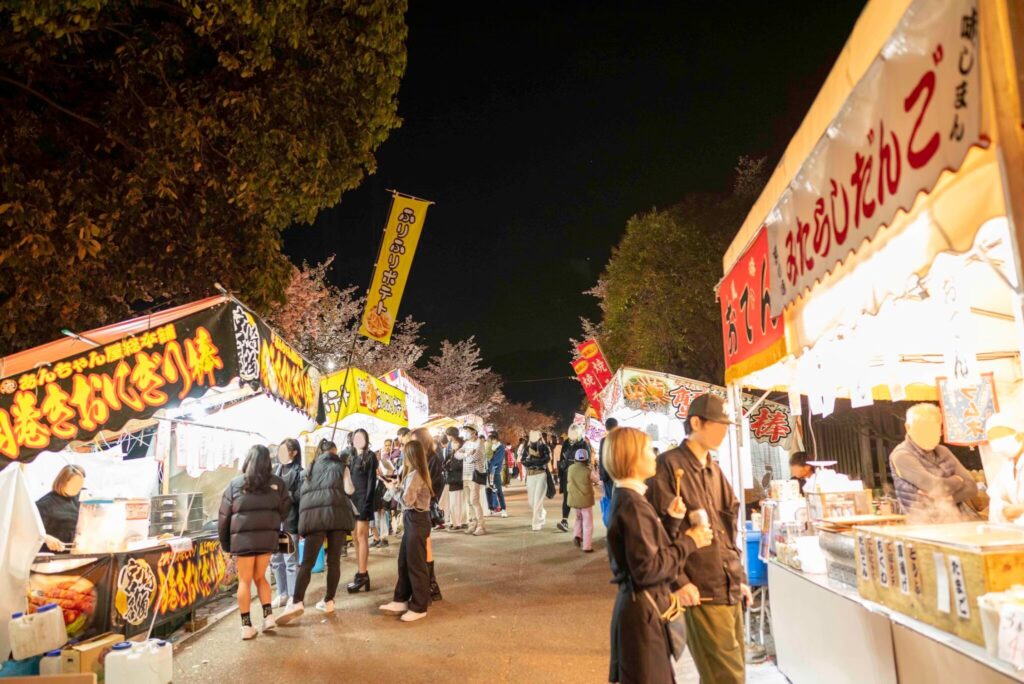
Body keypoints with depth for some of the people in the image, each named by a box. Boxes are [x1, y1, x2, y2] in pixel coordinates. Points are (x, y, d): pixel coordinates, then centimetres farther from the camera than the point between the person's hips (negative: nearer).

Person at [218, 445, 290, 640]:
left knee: (245, 581, 8)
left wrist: (225, 542, 12)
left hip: (243, 537, -2)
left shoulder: (235, 484, 0)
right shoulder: (277, 483, 1)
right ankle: (268, 616, 10)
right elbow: (284, 510, 3)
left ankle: (246, 626, 10)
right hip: (267, 537, 2)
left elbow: (224, 516, 2)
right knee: (260, 577, 18)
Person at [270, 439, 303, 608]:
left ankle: (294, 597, 10)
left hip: (289, 522, -6)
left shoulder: (299, 472, -2)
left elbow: (300, 496, -9)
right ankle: (282, 594, 25)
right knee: (276, 560, 12)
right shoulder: (275, 470, 15)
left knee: (291, 561, 0)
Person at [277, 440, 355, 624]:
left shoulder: (312, 467, 22)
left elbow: (304, 491, 24)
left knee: (307, 562, -2)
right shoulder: (341, 466, 13)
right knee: (334, 560, 7)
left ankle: (297, 602, -17)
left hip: (314, 513, 1)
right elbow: (349, 490, 4)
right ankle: (329, 601, 10)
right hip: (337, 512, -1)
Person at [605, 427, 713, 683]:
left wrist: (673, 521, -1)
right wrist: (689, 543, -16)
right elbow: (647, 569, -25)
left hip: (644, 607, 10)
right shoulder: (632, 504, -21)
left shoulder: (629, 499, 10)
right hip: (643, 612, -10)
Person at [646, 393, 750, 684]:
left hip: (730, 588, 8)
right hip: (702, 591, -8)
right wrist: (679, 582, -17)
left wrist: (740, 577, 18)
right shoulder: (669, 465, -12)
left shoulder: (714, 469, 15)